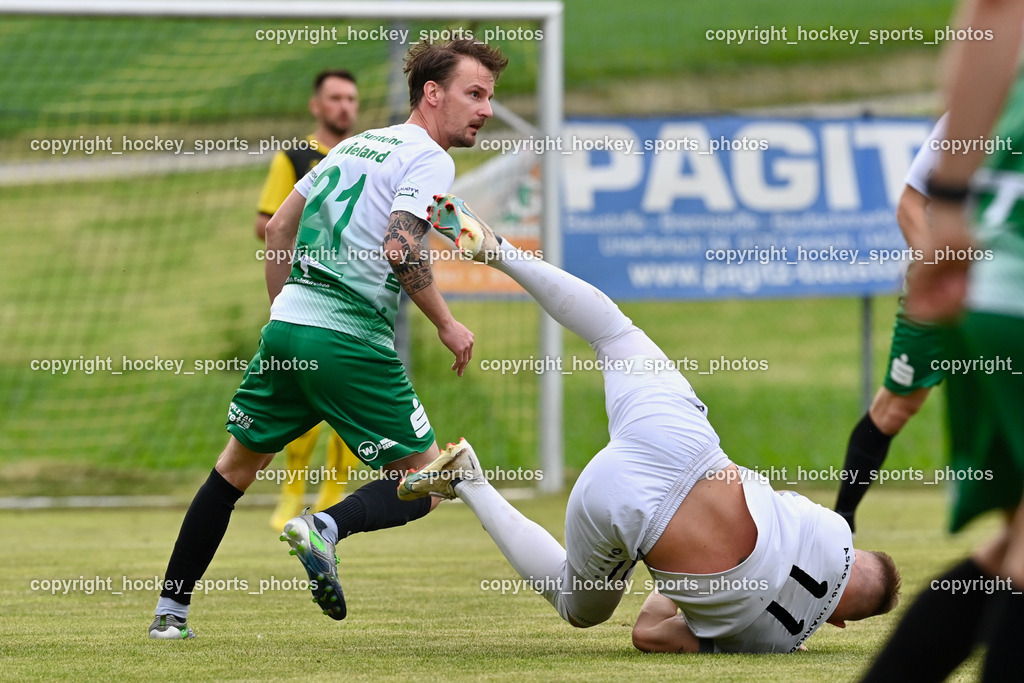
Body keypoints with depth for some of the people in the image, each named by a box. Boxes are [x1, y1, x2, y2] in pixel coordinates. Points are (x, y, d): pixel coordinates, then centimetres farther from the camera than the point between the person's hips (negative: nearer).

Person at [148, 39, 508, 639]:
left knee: (237, 467, 20)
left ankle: (171, 609, 18)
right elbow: (400, 249, -20)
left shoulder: (355, 144, 20)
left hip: (287, 325, 7)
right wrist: (446, 325, -9)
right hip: (350, 340, -7)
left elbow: (279, 227, 22)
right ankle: (325, 527, -25)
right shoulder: (430, 160, -5)